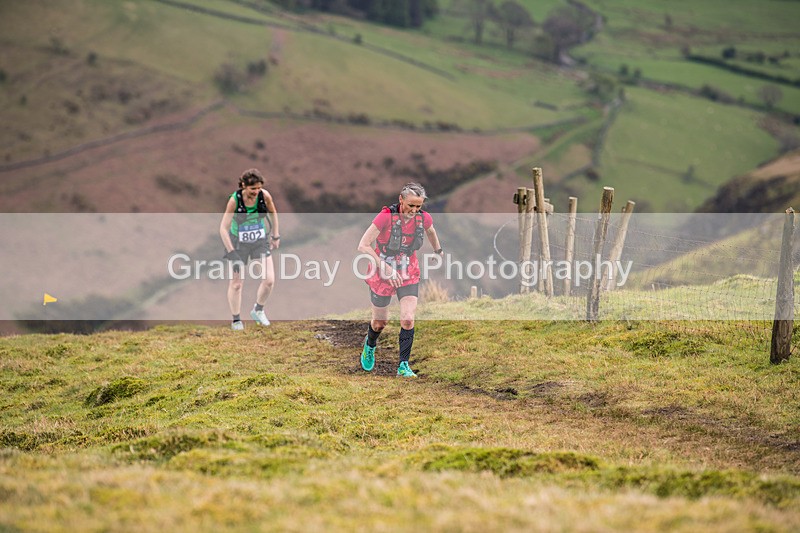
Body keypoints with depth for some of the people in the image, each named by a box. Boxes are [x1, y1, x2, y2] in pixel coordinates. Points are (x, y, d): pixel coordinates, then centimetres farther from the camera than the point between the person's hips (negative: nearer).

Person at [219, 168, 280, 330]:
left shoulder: (265, 196, -16)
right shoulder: (234, 200, -24)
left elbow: (273, 212, 7)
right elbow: (223, 228, -21)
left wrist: (276, 236, 11)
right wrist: (232, 253, -27)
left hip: (260, 241, 3)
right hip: (238, 242, -2)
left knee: (269, 280, -7)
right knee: (236, 282, -1)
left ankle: (258, 311, 18)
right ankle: (236, 320, 17)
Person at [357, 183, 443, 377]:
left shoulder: (423, 218, -12)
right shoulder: (386, 217, -25)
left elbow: (431, 232, 15)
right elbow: (363, 246, -25)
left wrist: (439, 252, 22)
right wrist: (384, 267, -30)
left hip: (409, 275, 2)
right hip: (383, 274, -2)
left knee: (408, 320, -13)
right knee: (380, 322, 13)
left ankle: (403, 366, -3)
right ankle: (370, 346, 47)